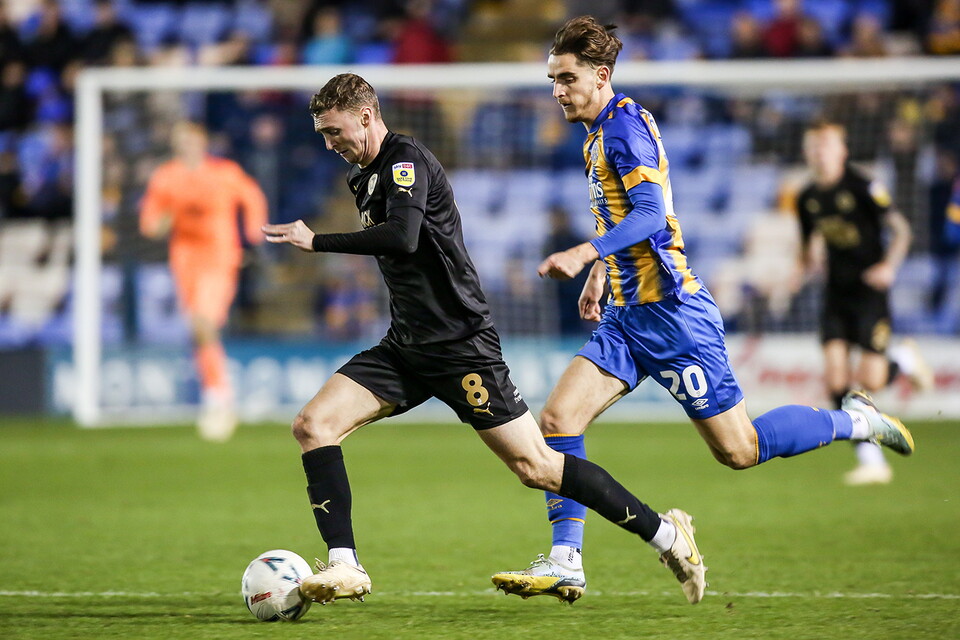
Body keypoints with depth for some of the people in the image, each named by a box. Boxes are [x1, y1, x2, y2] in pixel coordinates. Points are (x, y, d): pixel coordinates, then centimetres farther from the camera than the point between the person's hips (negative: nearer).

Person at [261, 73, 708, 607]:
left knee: (535, 467, -7)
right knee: (313, 425, -9)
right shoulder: (365, 176, 15)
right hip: (407, 344, 9)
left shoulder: (407, 160, -14)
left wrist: (316, 241, -26)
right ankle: (344, 567, -11)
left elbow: (403, 237, -31)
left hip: (460, 343, -9)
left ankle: (666, 535, 5)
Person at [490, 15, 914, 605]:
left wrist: (584, 254, -35)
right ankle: (565, 561, -5)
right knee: (559, 418, -6)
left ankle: (854, 421, 16)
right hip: (628, 314, 9)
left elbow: (651, 212, -26)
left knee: (738, 449, -3)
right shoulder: (600, 135, 15)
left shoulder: (625, 124, -14)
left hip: (671, 312, -9)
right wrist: (601, 273, 28)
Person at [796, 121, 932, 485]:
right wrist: (807, 260, -1)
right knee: (835, 377, -10)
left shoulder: (861, 187, -12)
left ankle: (903, 360, 26)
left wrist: (889, 266, -24)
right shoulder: (807, 198, 5)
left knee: (870, 381, -11)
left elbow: (900, 228, -10)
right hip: (836, 291, 5)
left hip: (869, 288, -5)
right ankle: (871, 461, -3)